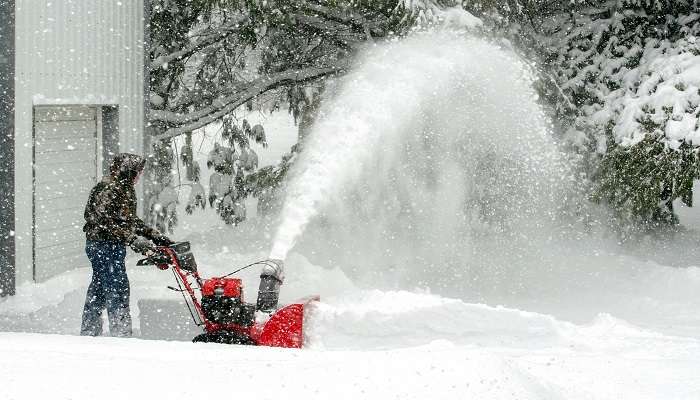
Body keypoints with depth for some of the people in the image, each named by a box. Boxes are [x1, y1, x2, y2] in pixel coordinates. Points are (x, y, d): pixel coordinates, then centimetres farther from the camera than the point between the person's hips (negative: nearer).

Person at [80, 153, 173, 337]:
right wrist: (133, 239, -28)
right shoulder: (108, 189, -16)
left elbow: (131, 221, 23)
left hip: (113, 247, 10)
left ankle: (88, 332, 22)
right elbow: (103, 220, -24)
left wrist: (156, 237, 18)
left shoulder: (125, 189, 16)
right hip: (103, 245, -10)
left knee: (99, 290, 14)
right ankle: (121, 332, -10)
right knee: (118, 288, -10)